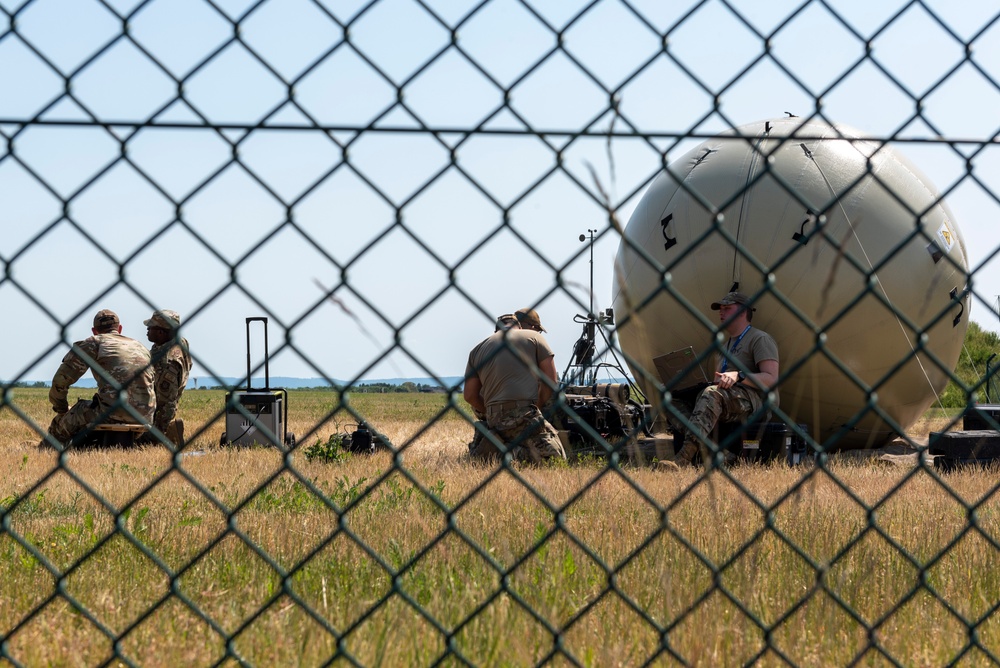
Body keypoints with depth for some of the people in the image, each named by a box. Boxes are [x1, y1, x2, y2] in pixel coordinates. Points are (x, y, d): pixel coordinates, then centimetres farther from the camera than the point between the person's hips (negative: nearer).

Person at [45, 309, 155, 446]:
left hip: (113, 412, -6)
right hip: (144, 417, 6)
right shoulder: (141, 347, 24)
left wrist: (61, 409, 22)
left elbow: (61, 379, 7)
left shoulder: (94, 343, 9)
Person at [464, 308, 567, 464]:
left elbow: (469, 395, 16)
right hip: (524, 415, -5)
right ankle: (512, 453, -24)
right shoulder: (534, 337, 10)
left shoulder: (478, 349, 20)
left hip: (494, 420, 5)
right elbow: (551, 381, 7)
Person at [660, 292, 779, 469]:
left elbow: (771, 379, -9)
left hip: (756, 399, -9)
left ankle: (684, 457, -57)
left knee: (711, 394, -38)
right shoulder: (727, 346, 32)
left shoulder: (760, 339, 5)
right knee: (675, 404, -11)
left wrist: (739, 376, -23)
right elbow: (717, 381, 27)